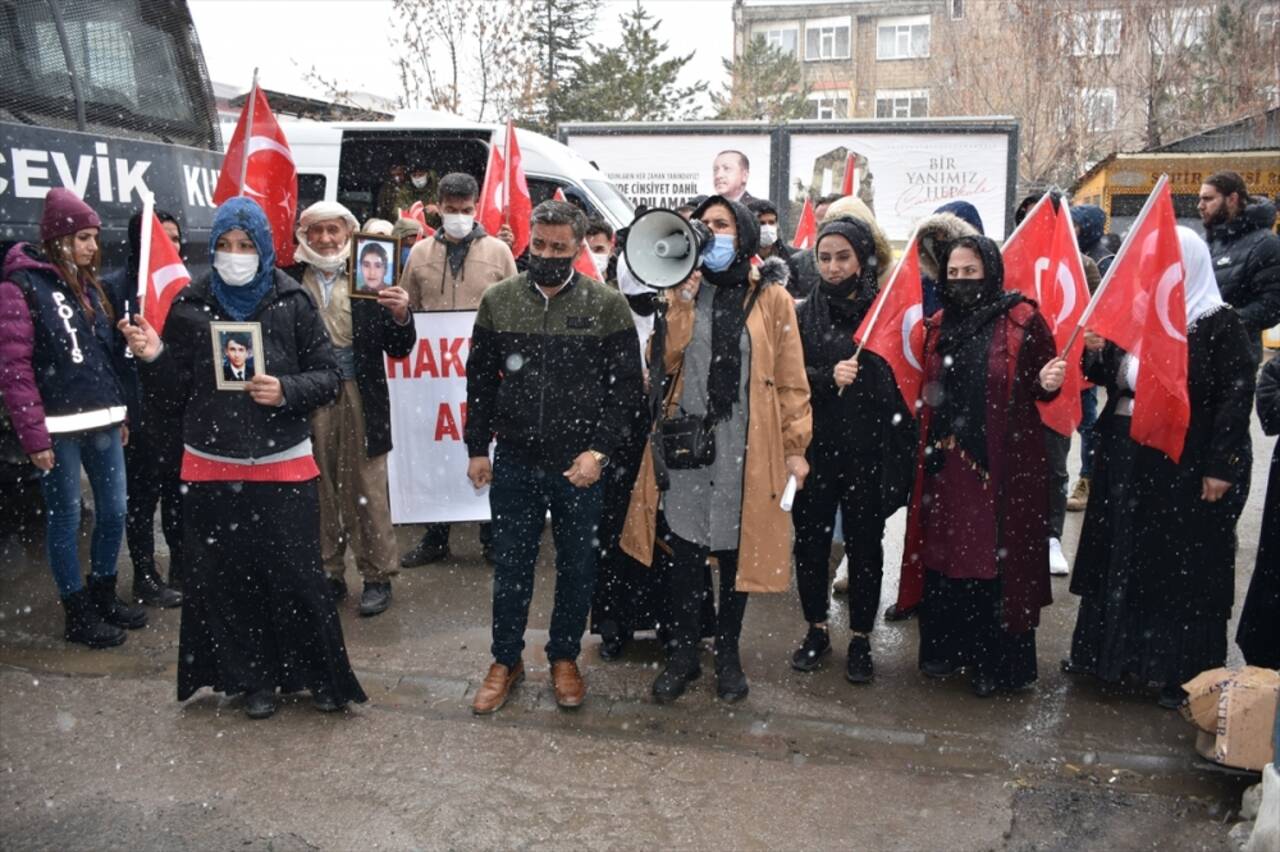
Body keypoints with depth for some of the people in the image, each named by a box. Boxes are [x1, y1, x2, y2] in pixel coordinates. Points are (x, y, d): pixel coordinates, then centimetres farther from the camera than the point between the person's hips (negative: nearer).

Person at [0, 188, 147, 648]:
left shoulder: (88, 285, 15)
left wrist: (120, 413, 17)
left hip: (102, 421, 7)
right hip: (59, 427, -7)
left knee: (114, 510, 10)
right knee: (65, 518, 3)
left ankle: (103, 596, 28)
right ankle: (79, 614, 15)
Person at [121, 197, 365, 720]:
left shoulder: (292, 302, -1)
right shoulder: (190, 305, 4)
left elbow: (329, 377, 0)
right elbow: (177, 392, 7)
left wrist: (286, 391, -16)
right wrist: (153, 358, -11)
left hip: (283, 465, -2)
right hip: (212, 467, 2)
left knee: (296, 576, 1)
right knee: (227, 579, 7)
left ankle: (320, 674, 20)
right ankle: (254, 678, 25)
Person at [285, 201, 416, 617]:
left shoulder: (367, 278, 1)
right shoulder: (289, 279, 3)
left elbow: (399, 349, 0)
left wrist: (401, 316, -17)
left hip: (359, 398, -1)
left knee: (366, 490, 5)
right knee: (318, 491, 10)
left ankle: (377, 576, 17)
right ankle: (327, 574, 24)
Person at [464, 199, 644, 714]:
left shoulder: (607, 305, -4)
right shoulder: (498, 301, 3)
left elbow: (626, 387, -4)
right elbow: (480, 380, 9)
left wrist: (599, 450, -12)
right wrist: (477, 448, 5)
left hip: (581, 465, -1)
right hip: (514, 462, 2)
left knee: (576, 567, 12)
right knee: (511, 565, 12)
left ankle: (564, 658, 32)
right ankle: (506, 661, 30)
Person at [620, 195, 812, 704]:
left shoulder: (773, 298, 2)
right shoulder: (686, 290, 8)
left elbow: (791, 379, 2)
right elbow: (664, 361, -5)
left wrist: (795, 446, -2)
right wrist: (683, 298, -11)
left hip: (747, 448, -1)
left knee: (736, 553, 9)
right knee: (685, 552, 4)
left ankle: (727, 653, 27)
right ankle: (683, 653, 21)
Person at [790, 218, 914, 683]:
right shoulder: (804, 314, 5)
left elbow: (902, 382, -1)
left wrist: (899, 448, -10)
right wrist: (829, 377, -19)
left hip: (868, 450, -2)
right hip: (815, 447, 2)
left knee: (864, 544, 6)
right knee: (811, 540, 9)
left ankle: (860, 639, 22)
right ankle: (817, 630, 27)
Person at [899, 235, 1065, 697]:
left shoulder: (1022, 321, -5)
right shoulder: (938, 325, 9)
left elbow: (1041, 383, -2)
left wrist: (1047, 382, -22)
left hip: (1002, 465, -4)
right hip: (944, 463, 5)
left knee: (996, 558, 2)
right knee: (943, 553, 11)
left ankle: (994, 661, 16)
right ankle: (944, 646, 26)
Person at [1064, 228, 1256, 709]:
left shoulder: (1219, 323, -9)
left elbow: (1237, 395, -13)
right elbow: (1109, 377, 13)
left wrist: (1220, 466, -18)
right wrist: (1095, 351, -9)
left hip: (1188, 464, -6)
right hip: (1125, 456, 6)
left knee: (1183, 565, 3)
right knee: (1118, 556, 13)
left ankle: (1182, 670, 15)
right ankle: (1107, 649, 27)